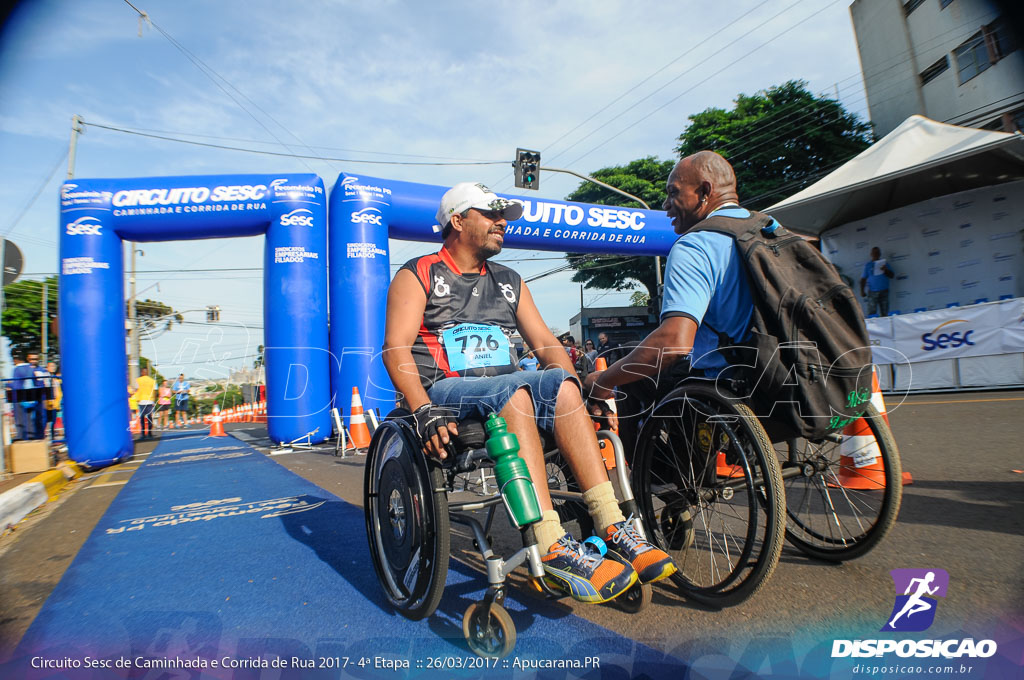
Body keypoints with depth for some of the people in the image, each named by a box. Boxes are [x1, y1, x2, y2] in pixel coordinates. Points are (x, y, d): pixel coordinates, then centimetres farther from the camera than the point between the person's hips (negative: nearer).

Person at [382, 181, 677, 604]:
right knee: (514, 390, -34)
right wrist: (424, 411, -24)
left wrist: (576, 391, -4)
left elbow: (545, 343, 16)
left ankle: (611, 525, -30)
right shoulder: (418, 276, 8)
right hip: (444, 390, -4)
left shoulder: (509, 282, 23)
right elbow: (396, 347, -7)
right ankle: (552, 547, -38)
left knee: (560, 383, -26)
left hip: (507, 391, 5)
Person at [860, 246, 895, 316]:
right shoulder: (868, 265, 7)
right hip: (872, 292, -2)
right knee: (872, 313, -9)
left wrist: (886, 270, -12)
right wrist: (862, 291, -4)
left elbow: (892, 275, 8)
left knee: (884, 313, 1)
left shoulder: (884, 263, 13)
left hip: (884, 291, 3)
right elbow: (863, 279, 5)